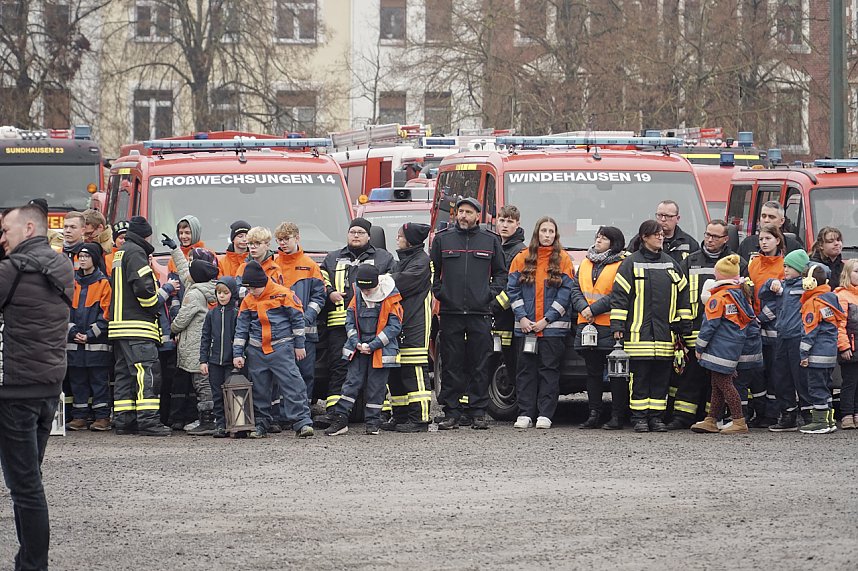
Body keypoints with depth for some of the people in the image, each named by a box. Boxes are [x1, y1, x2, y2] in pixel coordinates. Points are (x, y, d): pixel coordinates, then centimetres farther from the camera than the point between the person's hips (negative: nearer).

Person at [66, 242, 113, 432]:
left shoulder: (103, 283, 0)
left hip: (97, 343, -4)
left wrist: (90, 334, -12)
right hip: (75, 343, 4)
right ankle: (79, 417, 11)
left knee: (99, 380, -1)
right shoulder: (72, 282, 11)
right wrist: (73, 331, -7)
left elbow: (105, 314, -5)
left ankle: (102, 417, 1)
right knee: (77, 380, 6)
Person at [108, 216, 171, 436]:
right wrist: (155, 307, -6)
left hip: (119, 324, 10)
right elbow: (143, 286, -20)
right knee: (144, 371, -13)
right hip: (137, 325, -10)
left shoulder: (120, 253, 22)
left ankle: (122, 420, 11)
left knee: (124, 372, 11)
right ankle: (147, 420, -20)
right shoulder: (135, 253, -9)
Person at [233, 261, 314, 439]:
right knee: (259, 389, 7)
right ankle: (260, 424, 17)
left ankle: (302, 422, -15)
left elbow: (297, 319, 0)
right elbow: (241, 328, 12)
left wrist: (299, 345, 0)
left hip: (281, 348, -4)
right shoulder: (248, 301, 7)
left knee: (292, 384, -12)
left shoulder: (282, 294, -6)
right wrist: (237, 353, 7)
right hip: (256, 351, 4)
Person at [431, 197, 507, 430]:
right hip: (450, 312, 0)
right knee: (451, 366, 1)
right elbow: (432, 270, 13)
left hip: (480, 314, 0)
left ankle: (478, 413, 5)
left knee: (479, 366, 0)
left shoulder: (491, 241, 9)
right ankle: (451, 413, 4)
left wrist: (490, 293, 1)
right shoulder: (442, 239, 9)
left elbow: (501, 273, 15)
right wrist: (438, 292, 1)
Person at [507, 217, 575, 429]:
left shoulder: (563, 259, 2)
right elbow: (512, 290, 5)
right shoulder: (522, 258, 7)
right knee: (526, 370, 3)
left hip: (553, 326, -2)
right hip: (525, 325, 2)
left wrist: (547, 319, -10)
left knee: (549, 369, -1)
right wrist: (522, 317, -7)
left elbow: (565, 293, -3)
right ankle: (525, 414, 6)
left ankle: (545, 414, 0)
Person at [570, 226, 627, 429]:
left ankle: (617, 416, -1)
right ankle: (594, 414, 13)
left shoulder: (622, 265, -5)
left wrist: (594, 309, -16)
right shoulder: (586, 263, 16)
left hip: (611, 328, -6)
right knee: (593, 371, 9)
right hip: (586, 326, 6)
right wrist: (583, 307, -7)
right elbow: (576, 288, 12)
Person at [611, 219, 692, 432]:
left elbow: (683, 294, 18)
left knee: (661, 377, 3)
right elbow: (619, 294, -1)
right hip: (639, 332, -4)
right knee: (640, 377, -2)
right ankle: (639, 418, 2)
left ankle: (657, 417, 9)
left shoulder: (671, 264, 14)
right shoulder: (631, 264, 2)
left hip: (665, 333, 4)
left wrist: (684, 325, 13)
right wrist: (617, 325, -7)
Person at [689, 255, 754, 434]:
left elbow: (710, 324, -13)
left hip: (720, 348, -9)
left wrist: (699, 347, -4)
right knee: (718, 385, 14)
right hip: (736, 346, 9)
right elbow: (747, 319, 18)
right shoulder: (743, 293, 9)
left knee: (723, 383, -6)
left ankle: (739, 422, -8)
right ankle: (711, 421, 18)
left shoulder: (720, 297, -15)